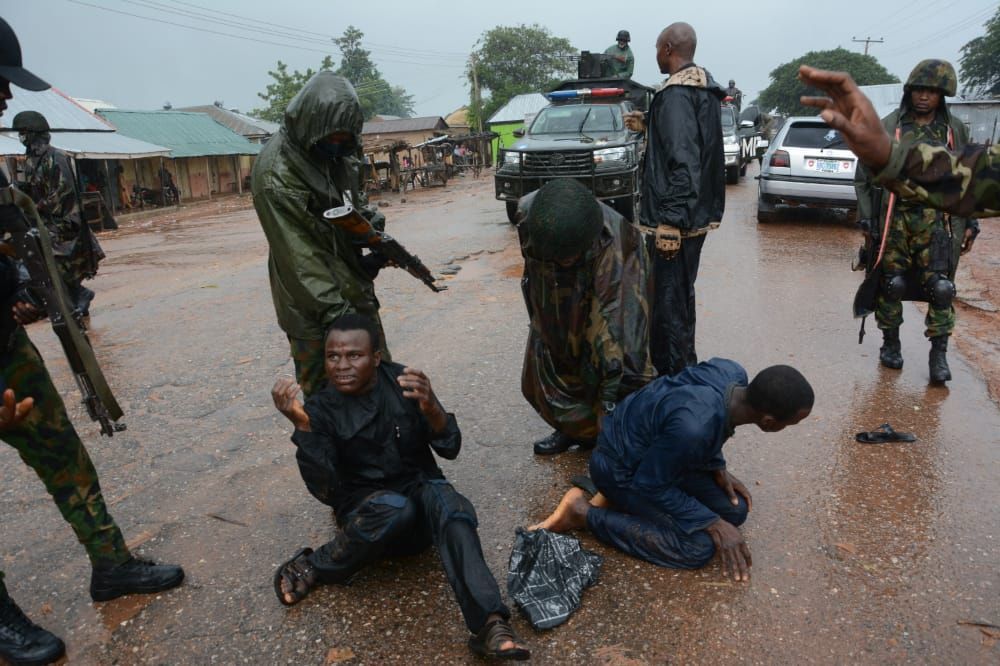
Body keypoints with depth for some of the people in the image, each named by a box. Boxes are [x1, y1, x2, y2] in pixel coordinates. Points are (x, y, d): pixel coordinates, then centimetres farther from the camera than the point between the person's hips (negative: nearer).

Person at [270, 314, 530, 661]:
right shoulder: (321, 408, -5)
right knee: (395, 509, -36)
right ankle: (309, 568, -11)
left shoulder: (403, 381, -4)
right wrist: (302, 425, -29)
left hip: (418, 490, 1)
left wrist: (431, 408, -28)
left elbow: (450, 448, -7)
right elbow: (326, 489, -17)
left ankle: (490, 624, -44)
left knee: (447, 501, -33)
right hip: (367, 508, -1)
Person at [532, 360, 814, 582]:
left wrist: (718, 468, 3)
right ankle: (583, 512, -7)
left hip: (655, 449, 8)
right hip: (622, 469, -8)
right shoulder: (693, 427, -40)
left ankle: (621, 502, 12)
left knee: (735, 510, 6)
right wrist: (713, 524, -16)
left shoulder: (732, 373, -17)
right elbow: (650, 483, -23)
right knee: (698, 547, -17)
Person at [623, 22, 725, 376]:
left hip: (675, 219, -10)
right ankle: (681, 370, 34)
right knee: (679, 296, 20)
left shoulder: (676, 93, -16)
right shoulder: (703, 88, 13)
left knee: (668, 303, -3)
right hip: (697, 214, 10)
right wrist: (648, 125, 32)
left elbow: (683, 161, -25)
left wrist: (670, 221, -26)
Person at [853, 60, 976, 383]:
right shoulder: (887, 127, 2)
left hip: (937, 220, 1)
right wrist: (866, 216, -3)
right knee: (891, 284, 3)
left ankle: (939, 354, 7)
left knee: (940, 287, -3)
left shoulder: (955, 130, 10)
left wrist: (970, 222, 10)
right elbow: (864, 175, 3)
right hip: (894, 218, -1)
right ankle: (891, 344, 20)